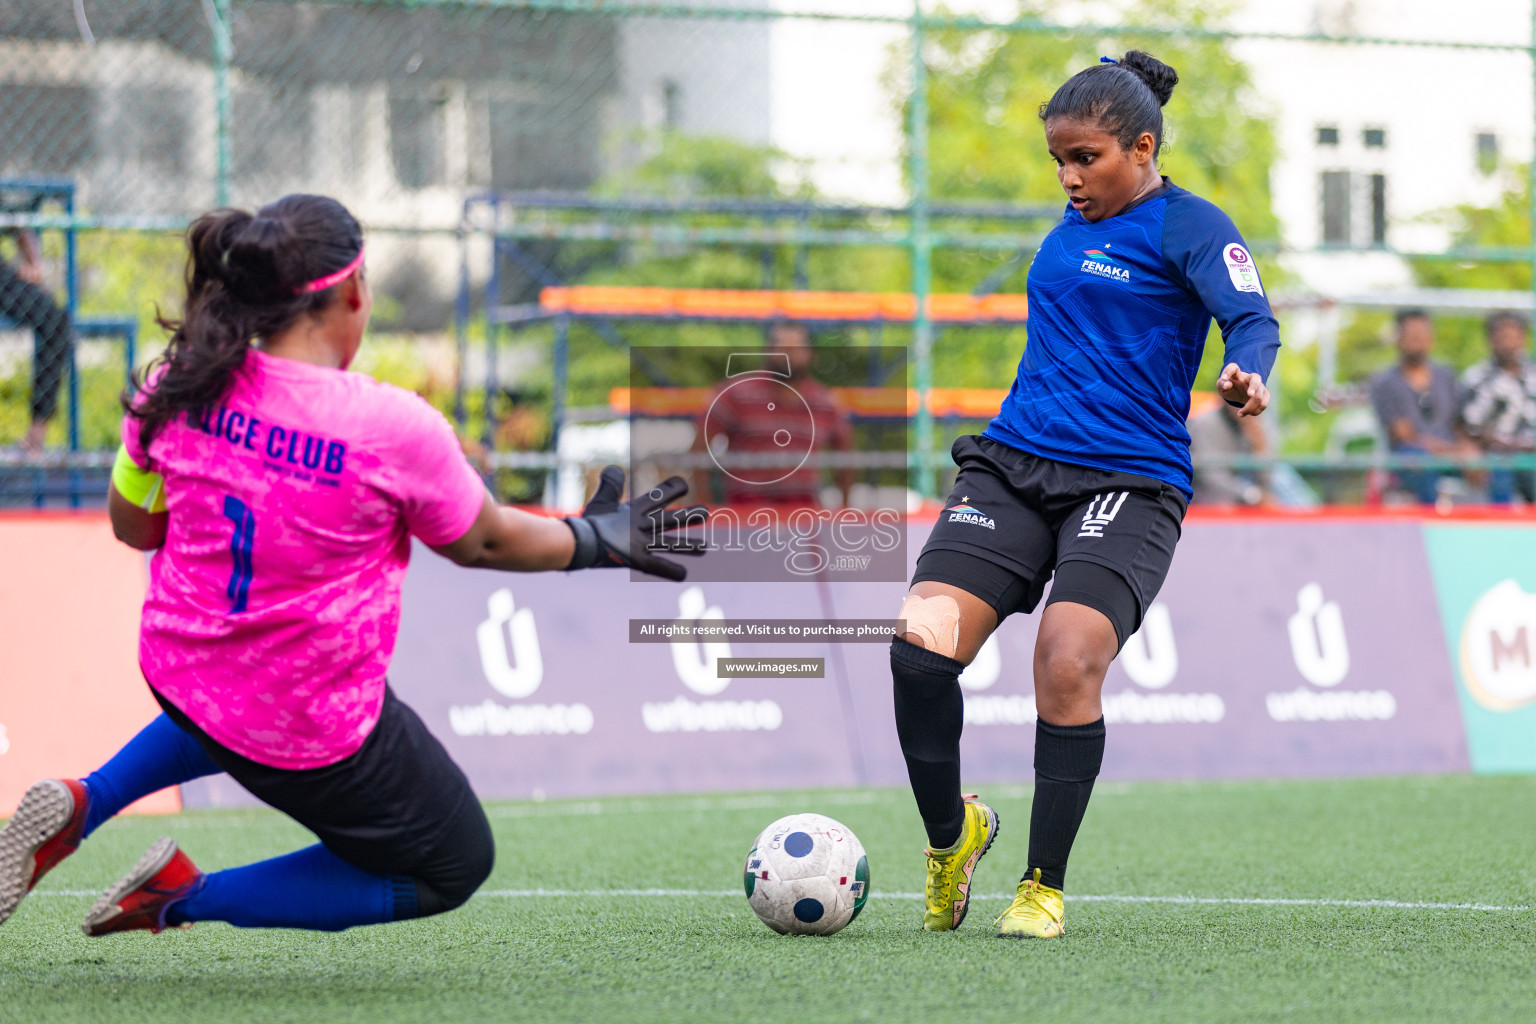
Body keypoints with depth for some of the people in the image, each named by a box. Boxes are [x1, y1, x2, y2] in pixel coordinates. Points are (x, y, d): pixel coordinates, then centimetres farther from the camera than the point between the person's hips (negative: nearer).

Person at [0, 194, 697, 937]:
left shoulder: (181, 383, -11)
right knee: (455, 867, 16)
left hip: (177, 672, 6)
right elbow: (483, 542, -6)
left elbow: (132, 525, 3)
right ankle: (186, 898, 4)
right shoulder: (394, 428, -23)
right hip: (315, 731, -6)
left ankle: (82, 803, 22)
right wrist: (595, 541, 11)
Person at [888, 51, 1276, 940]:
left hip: (1129, 483, -6)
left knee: (1069, 664, -23)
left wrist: (1248, 377, -39)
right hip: (1014, 465, 6)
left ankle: (1046, 889, -6)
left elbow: (1251, 318, -17)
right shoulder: (1071, 227, 19)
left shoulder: (1188, 227, -2)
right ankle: (950, 833, 11)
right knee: (920, 643, -14)